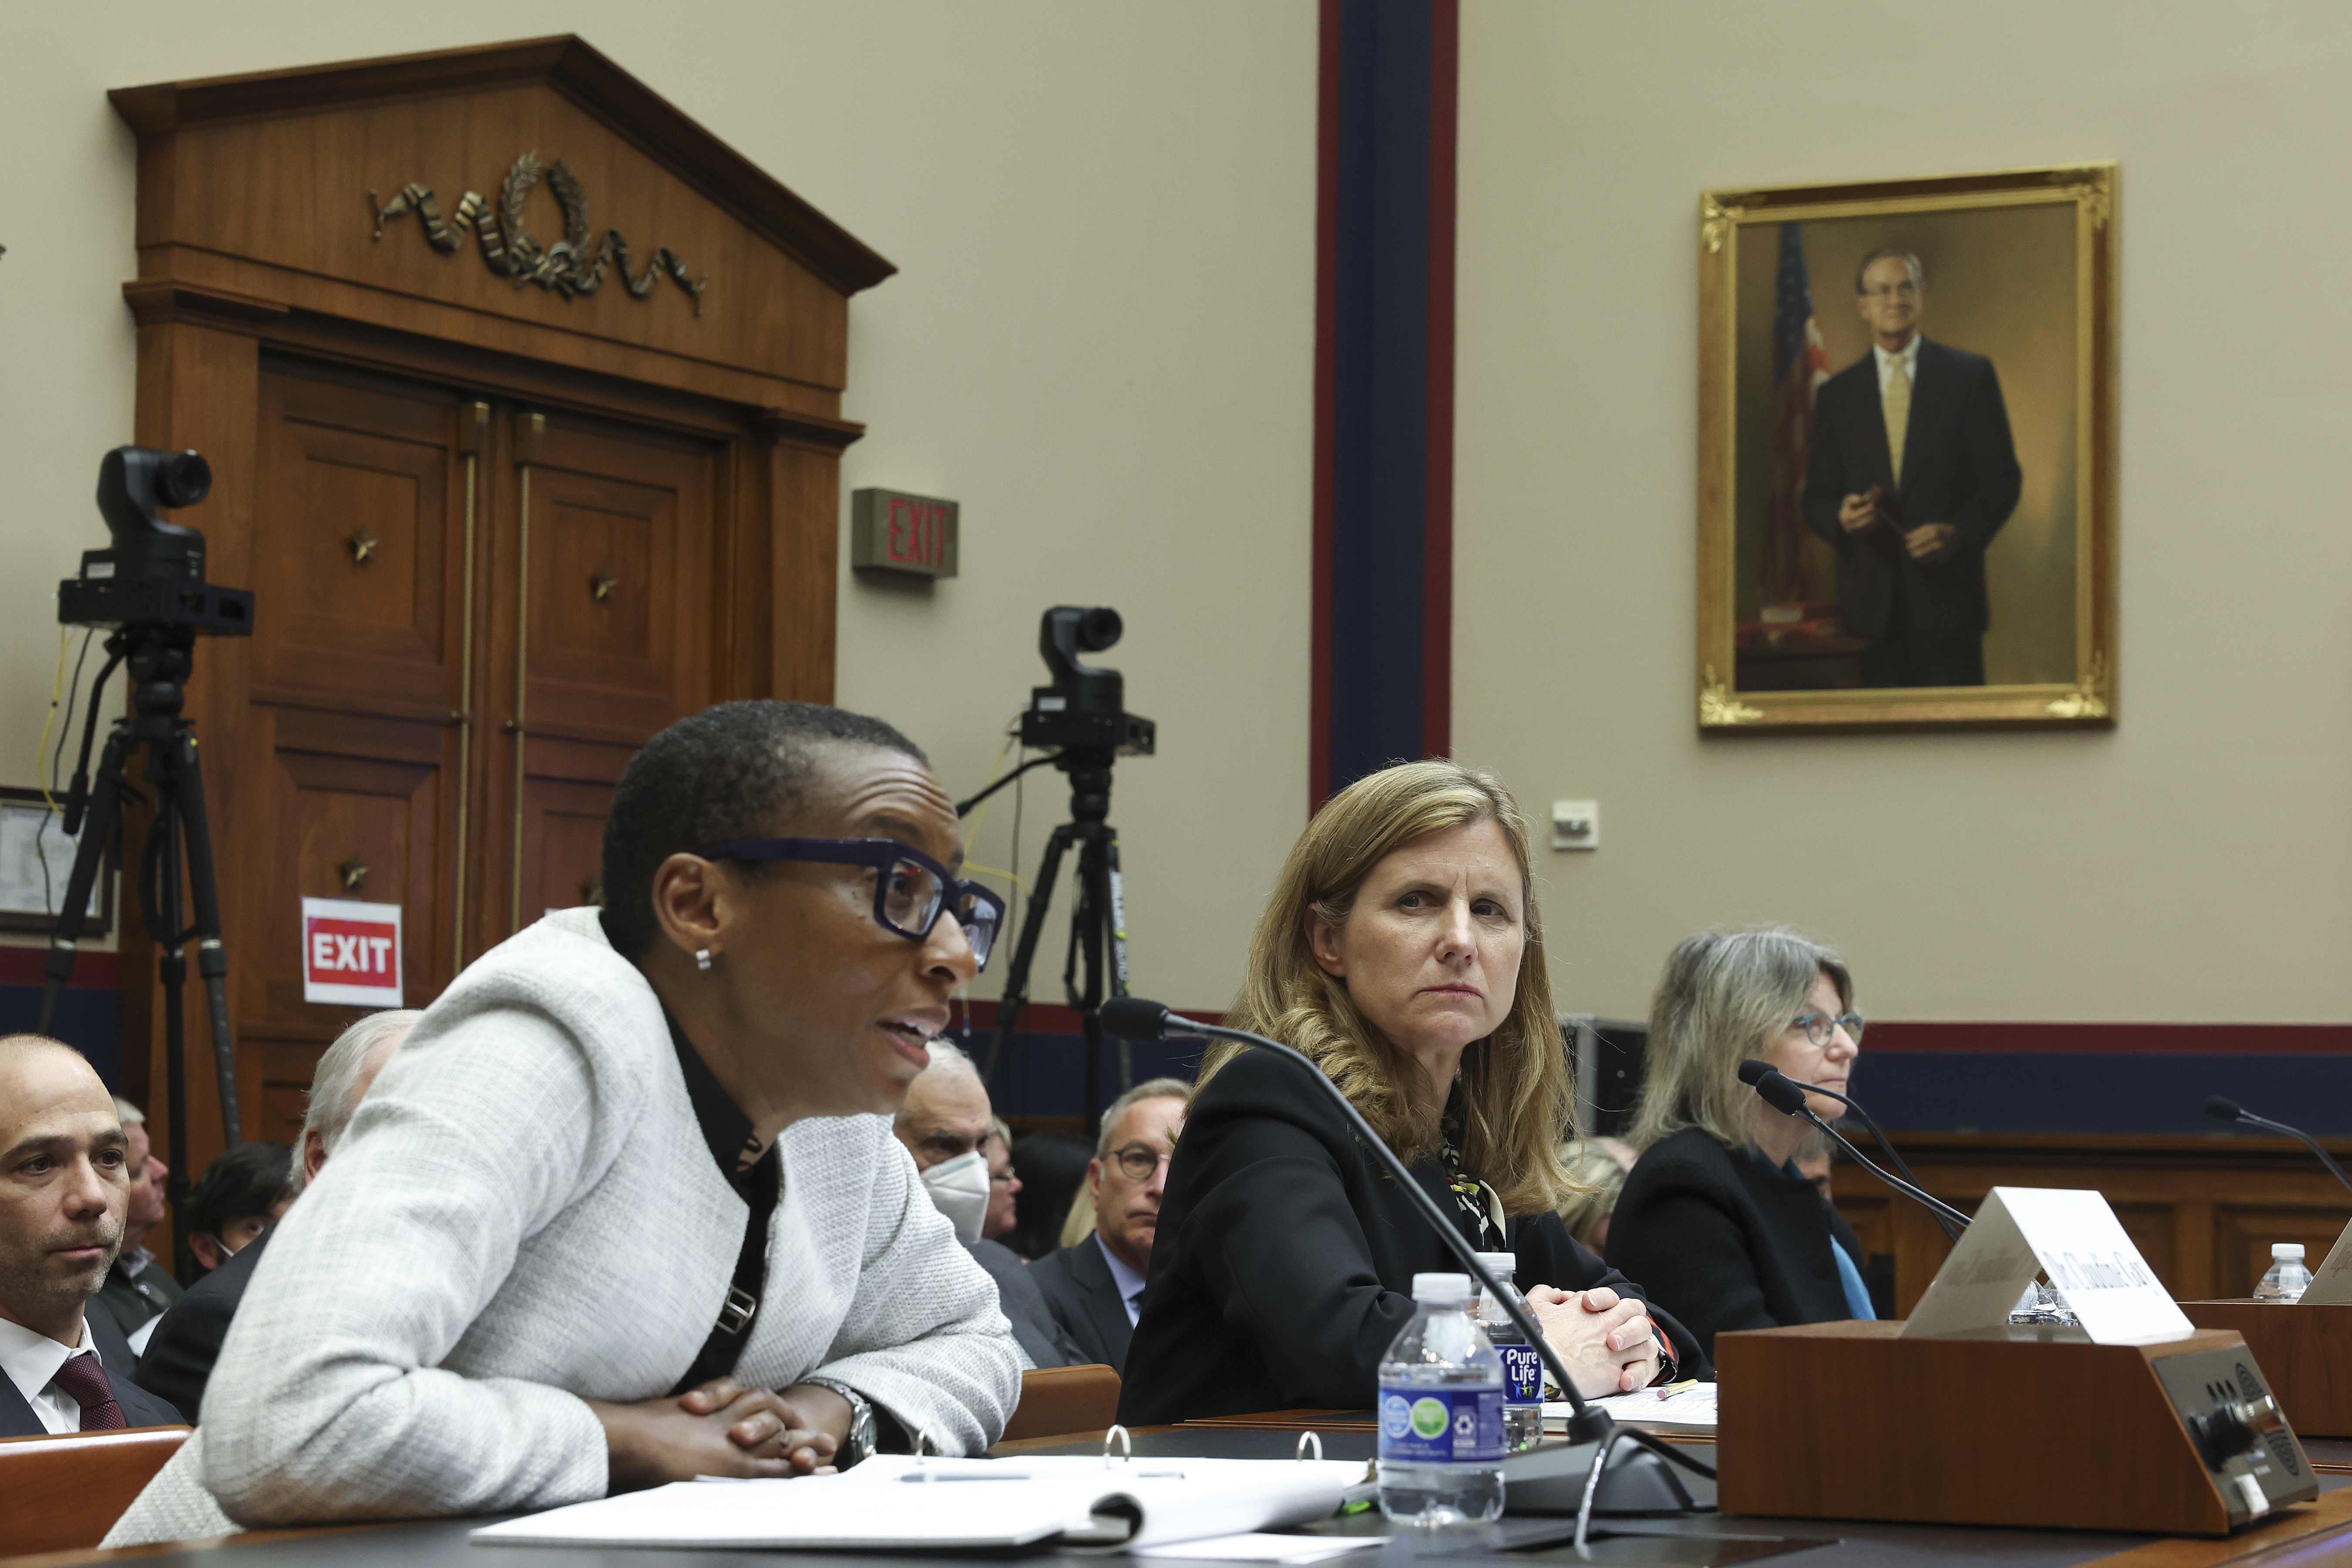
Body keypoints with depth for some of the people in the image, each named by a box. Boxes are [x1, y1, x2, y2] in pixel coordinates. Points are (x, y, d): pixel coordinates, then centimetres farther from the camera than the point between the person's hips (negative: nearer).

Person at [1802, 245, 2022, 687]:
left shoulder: (1971, 375, 7)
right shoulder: (1836, 395, 12)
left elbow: (2002, 477, 3)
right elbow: (1817, 498, 12)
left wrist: (1960, 532, -14)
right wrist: (1841, 516, -12)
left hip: (1947, 592, -2)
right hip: (1872, 605, 2)